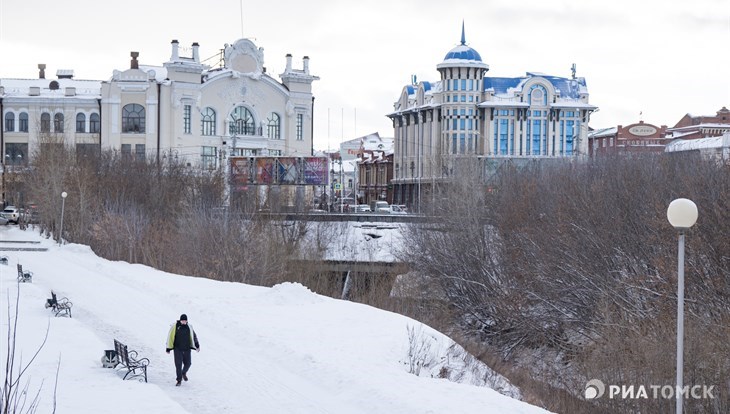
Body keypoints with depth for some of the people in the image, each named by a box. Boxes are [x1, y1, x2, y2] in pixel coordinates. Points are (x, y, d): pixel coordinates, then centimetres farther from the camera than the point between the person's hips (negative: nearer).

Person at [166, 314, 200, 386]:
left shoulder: (189, 327, 4)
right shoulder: (175, 326, -5)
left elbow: (194, 336, 17)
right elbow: (170, 337, -2)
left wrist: (197, 346, 14)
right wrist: (168, 348, -3)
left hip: (187, 349, 3)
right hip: (178, 349, -3)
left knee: (187, 363, 5)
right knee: (178, 364, -7)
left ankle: (184, 373, 37)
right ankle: (179, 380, 3)